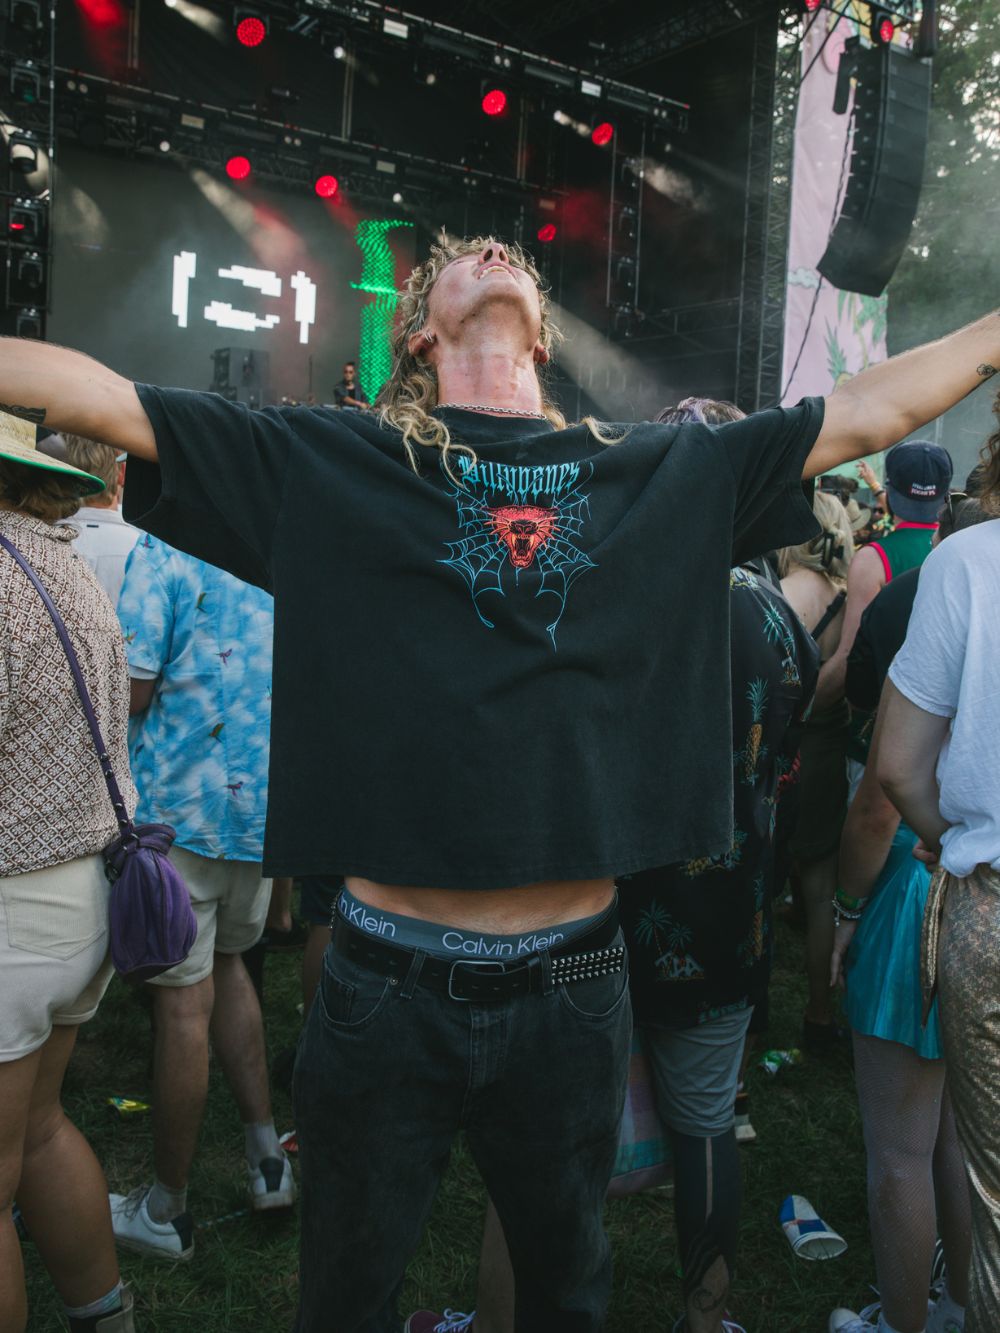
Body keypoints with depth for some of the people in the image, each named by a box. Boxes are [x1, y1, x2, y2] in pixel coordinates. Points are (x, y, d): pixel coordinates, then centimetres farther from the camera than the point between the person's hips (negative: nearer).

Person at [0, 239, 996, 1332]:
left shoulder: (670, 470, 7)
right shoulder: (324, 461, 0)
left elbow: (869, 411, 13)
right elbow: (101, 400, -2)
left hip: (574, 982, 2)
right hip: (389, 984, -2)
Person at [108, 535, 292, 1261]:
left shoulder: (164, 547, -12)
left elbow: (133, 689, -17)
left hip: (181, 803, -6)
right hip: (269, 804, 6)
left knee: (184, 998, 3)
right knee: (226, 962, 24)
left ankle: (167, 1212, 20)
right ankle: (266, 1154, 23)